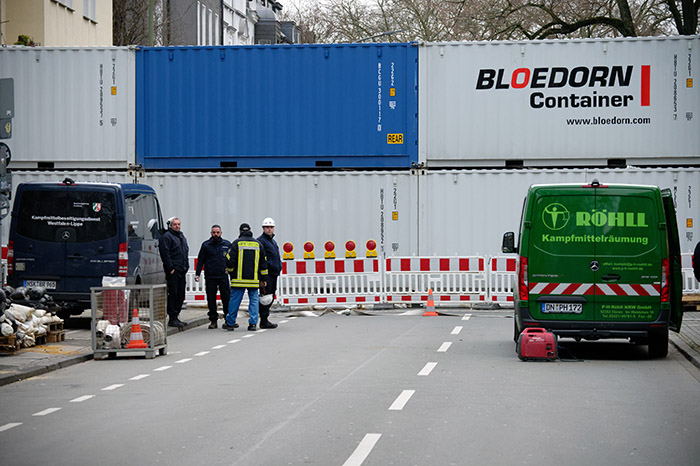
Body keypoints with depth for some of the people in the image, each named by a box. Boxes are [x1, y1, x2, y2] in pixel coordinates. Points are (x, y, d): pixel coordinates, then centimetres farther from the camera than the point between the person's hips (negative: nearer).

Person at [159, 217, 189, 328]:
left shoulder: (182, 237, 21)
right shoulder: (166, 237, -6)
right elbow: (165, 254, -13)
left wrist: (186, 266, 17)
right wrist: (171, 268, -17)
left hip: (182, 271, 9)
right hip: (173, 271, -9)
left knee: (181, 295, 9)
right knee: (173, 294, -9)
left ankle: (176, 317, 16)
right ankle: (172, 319, -8)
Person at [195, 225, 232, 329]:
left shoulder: (227, 244, 9)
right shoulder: (206, 245, 6)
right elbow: (200, 260, 7)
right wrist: (197, 274, -2)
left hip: (224, 276, 0)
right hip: (210, 277, 0)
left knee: (226, 298, -2)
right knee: (211, 299, 3)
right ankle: (213, 320, 10)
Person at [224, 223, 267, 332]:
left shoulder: (237, 243, -3)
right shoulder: (258, 244, 9)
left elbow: (230, 261, -6)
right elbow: (263, 263, 11)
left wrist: (231, 273, 13)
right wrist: (263, 279, 17)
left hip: (239, 279, -2)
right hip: (254, 280, 2)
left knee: (235, 300, 4)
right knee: (253, 300, 7)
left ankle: (230, 323, 10)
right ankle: (253, 323, 0)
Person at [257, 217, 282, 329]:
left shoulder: (273, 241, 22)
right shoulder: (260, 241, -8)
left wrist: (279, 266, 19)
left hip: (274, 273, 10)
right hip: (266, 273, -10)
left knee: (270, 297, 11)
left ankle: (264, 320, 17)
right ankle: (264, 321, -10)